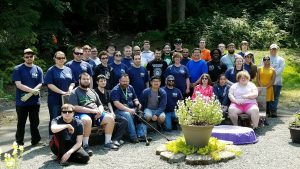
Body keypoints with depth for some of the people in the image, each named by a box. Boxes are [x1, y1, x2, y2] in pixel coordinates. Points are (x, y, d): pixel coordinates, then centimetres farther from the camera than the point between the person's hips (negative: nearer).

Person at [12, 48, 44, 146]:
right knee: (21, 123, 7)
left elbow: (39, 84, 0)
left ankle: (35, 140, 23)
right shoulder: (17, 69, -3)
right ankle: (19, 143, 18)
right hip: (21, 101, -2)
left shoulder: (38, 70, 5)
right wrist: (32, 90, -20)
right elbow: (18, 84, -12)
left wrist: (29, 94, -15)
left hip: (35, 101, 2)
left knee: (35, 122, 11)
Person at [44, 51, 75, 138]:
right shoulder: (51, 70, -4)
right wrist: (62, 92, -18)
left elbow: (72, 82, 13)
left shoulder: (68, 69, 11)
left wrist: (69, 91, -7)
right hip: (55, 99, -5)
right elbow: (50, 84, -13)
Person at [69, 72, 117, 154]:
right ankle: (85, 145, -29)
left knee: (110, 118, -17)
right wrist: (91, 110, -17)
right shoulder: (75, 92, 3)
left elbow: (100, 105, 24)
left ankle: (108, 142, -10)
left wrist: (100, 111, -2)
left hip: (96, 114, 6)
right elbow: (75, 108, -10)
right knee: (87, 120, -39)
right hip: (82, 114, -6)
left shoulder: (92, 92, 24)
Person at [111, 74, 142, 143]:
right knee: (127, 114, -36)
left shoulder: (130, 88, 13)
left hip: (131, 109, 6)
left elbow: (135, 99, 22)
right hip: (120, 110, -6)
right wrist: (128, 110, -28)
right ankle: (133, 137, -31)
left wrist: (137, 104, -3)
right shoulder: (115, 90, -7)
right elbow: (116, 104, -19)